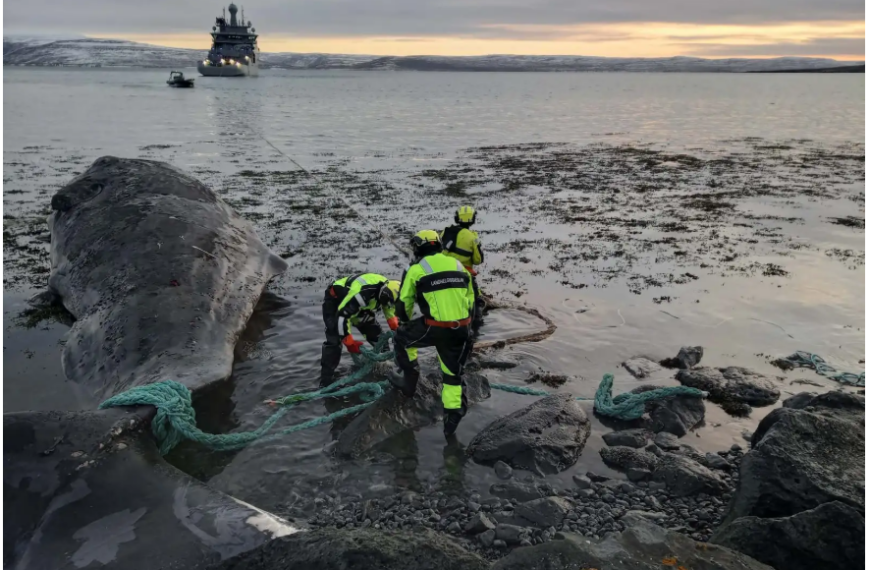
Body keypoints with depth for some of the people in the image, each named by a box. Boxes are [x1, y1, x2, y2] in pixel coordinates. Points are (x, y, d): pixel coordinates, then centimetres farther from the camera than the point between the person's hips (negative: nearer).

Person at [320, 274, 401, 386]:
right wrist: (350, 342, -30)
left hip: (359, 305, 8)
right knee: (334, 341, -21)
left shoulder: (387, 288, -17)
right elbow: (342, 316, -38)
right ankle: (325, 382, -17)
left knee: (378, 336, 2)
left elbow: (390, 309, 6)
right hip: (334, 302, -7)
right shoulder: (361, 294, -43)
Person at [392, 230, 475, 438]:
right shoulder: (458, 265, 14)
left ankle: (410, 381, 29)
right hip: (460, 330, 4)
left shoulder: (416, 269, 0)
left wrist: (404, 324, 27)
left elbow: (404, 302, 8)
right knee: (452, 373, 19)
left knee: (402, 338, 25)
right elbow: (470, 298, 20)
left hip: (433, 328, -4)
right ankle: (452, 417, 19)